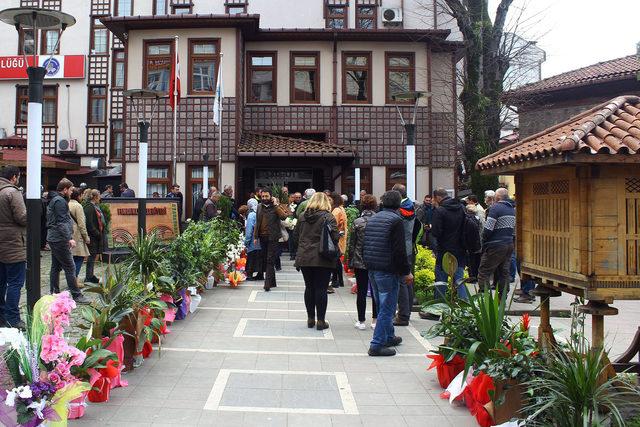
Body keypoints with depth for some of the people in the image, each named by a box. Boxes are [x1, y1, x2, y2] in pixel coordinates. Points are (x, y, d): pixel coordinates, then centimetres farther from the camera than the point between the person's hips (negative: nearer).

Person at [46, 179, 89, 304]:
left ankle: (54, 293, 21)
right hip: (59, 240, -11)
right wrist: (69, 238, -23)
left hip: (53, 239, 11)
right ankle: (76, 295, -5)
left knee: (56, 267, 15)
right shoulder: (60, 201, -15)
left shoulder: (54, 200, 17)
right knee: (70, 267, -7)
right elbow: (62, 222, -22)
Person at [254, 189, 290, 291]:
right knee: (265, 260, 12)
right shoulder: (259, 207, 12)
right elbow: (257, 222, 15)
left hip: (272, 237, -6)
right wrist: (255, 236, 10)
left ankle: (267, 284, -12)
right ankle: (272, 282, 24)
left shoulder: (276, 207, -4)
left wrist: (276, 204, -19)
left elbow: (283, 216, -24)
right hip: (262, 237, 6)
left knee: (270, 260, -9)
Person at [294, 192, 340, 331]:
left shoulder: (302, 216, 6)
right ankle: (320, 320, 6)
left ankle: (310, 318, 20)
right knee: (321, 289, 2)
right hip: (322, 259, -4)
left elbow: (296, 235, 12)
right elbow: (335, 237, -15)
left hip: (304, 258, 4)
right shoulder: (328, 217, -9)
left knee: (309, 288, 12)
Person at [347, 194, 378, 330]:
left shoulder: (357, 222, -7)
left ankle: (361, 321, 8)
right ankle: (375, 320, 17)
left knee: (361, 292, 4)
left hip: (360, 262, -1)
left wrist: (350, 261, 5)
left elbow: (351, 244, -4)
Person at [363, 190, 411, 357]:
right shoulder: (396, 220, -13)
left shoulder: (372, 218, 12)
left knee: (382, 305, 20)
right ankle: (377, 345, -3)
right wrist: (406, 272, -10)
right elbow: (399, 250, -17)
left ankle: (389, 337, 32)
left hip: (372, 269, 8)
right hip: (388, 271, -8)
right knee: (387, 308, -2)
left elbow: (364, 246, 16)